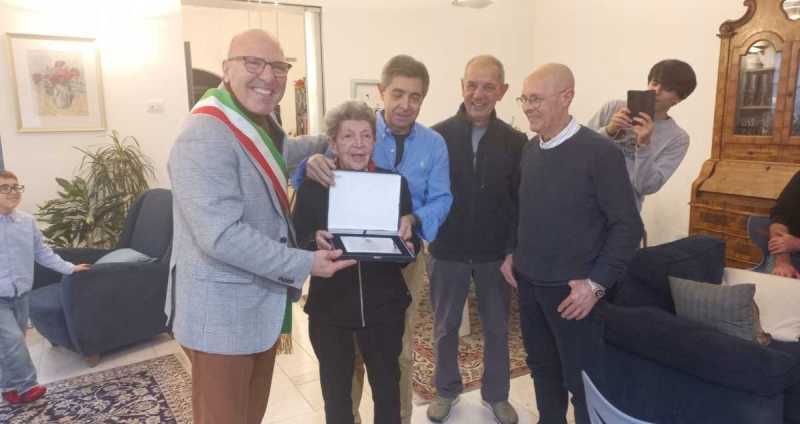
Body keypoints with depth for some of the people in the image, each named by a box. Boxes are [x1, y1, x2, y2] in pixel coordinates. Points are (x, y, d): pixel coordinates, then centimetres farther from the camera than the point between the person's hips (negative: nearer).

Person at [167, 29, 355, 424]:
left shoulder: (263, 123, 8)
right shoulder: (205, 137, -24)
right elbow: (222, 236, -30)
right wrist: (304, 264, -24)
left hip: (262, 303, 9)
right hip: (222, 311, -9)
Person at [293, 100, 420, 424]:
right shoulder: (312, 186, -5)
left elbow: (412, 243, 1)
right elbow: (297, 244, -6)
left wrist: (406, 248, -21)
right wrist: (316, 242, -27)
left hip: (384, 306, 1)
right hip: (330, 307, 0)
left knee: (388, 388, 18)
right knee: (335, 391, 17)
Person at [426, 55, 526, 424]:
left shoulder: (515, 141, -4)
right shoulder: (437, 135, -8)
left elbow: (521, 201, -2)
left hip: (495, 253, 1)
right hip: (447, 251, 0)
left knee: (497, 328, 16)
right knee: (445, 327, 16)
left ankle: (496, 394, 38)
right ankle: (446, 389, 38)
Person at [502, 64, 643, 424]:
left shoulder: (599, 152, -15)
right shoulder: (530, 150, 5)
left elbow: (627, 226, -14)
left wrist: (597, 284, -17)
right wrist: (512, 254, 10)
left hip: (570, 289, -6)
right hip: (528, 282, 6)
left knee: (581, 378, 7)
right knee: (541, 366, 19)